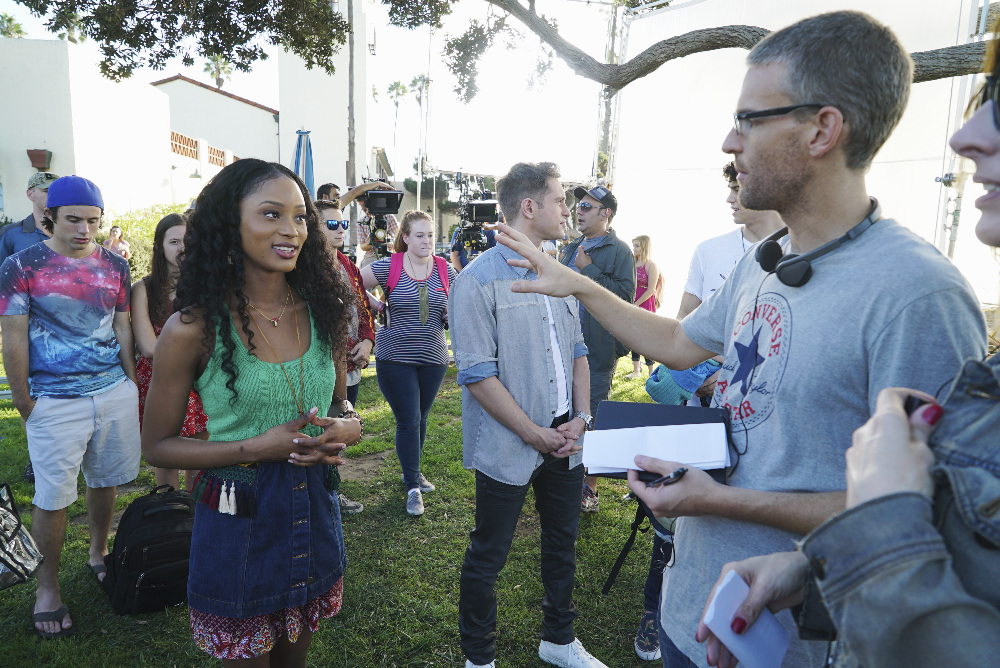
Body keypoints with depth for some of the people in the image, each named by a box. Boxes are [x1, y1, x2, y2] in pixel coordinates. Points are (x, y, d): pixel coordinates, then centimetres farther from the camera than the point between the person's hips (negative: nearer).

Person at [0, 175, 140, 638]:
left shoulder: (114, 265, 6)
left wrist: (134, 386, 12)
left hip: (115, 392, 4)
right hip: (55, 401, -3)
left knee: (104, 482, 16)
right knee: (52, 499, 4)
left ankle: (98, 555, 38)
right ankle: (47, 588, 22)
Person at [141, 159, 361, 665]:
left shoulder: (321, 311, -2)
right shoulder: (193, 329, -15)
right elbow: (157, 446, -7)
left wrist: (346, 429, -14)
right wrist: (255, 448, -20)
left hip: (314, 511, 4)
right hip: (237, 522, -4)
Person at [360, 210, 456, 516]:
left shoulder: (445, 270, 3)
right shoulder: (388, 267, -7)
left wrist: (453, 316, -8)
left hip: (434, 358, 4)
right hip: (395, 358, -3)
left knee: (420, 419, 16)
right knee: (408, 421, -2)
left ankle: (412, 470, 37)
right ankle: (413, 487, 11)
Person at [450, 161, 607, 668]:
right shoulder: (479, 279, -13)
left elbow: (577, 351, 13)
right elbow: (477, 375, -17)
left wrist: (582, 418, 0)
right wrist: (535, 434, -16)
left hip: (566, 440, 7)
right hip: (507, 449, -7)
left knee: (563, 544, 20)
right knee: (487, 557, 8)